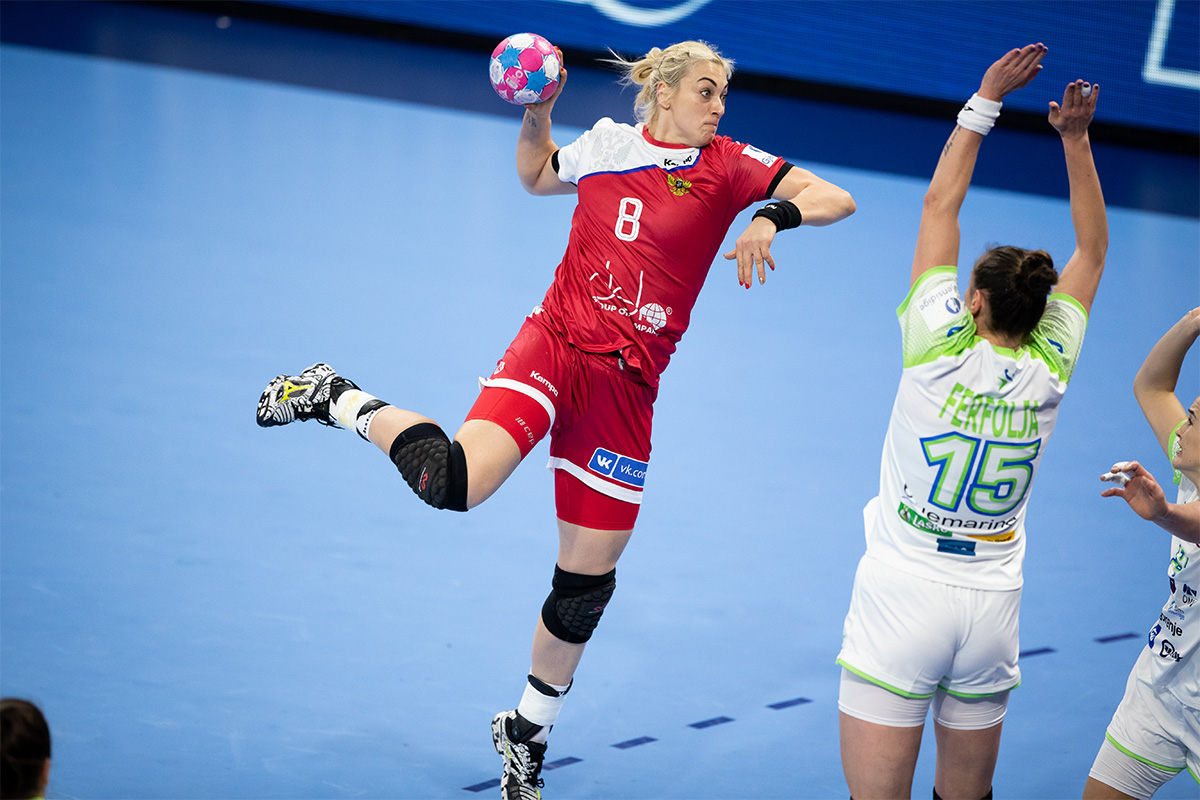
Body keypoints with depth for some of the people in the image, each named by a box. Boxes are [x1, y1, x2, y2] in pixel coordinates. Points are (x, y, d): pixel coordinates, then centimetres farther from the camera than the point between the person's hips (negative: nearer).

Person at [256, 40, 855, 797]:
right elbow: (534, 175, 26)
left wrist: (773, 216, -22)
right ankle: (338, 400, -2)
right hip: (555, 343, -1)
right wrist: (536, 113, 8)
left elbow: (838, 199, -4)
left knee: (588, 578, 6)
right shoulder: (605, 145, 6)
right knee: (456, 480, -29)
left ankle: (528, 733, 28)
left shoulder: (727, 164, 3)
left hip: (625, 386, 2)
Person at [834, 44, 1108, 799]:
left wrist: (986, 99, 5)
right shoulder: (1047, 371, -1)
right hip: (990, 603, 4)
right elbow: (1093, 247, 12)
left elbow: (940, 205, 0)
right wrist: (1076, 137, 10)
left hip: (902, 592, -4)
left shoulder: (941, 351, -9)